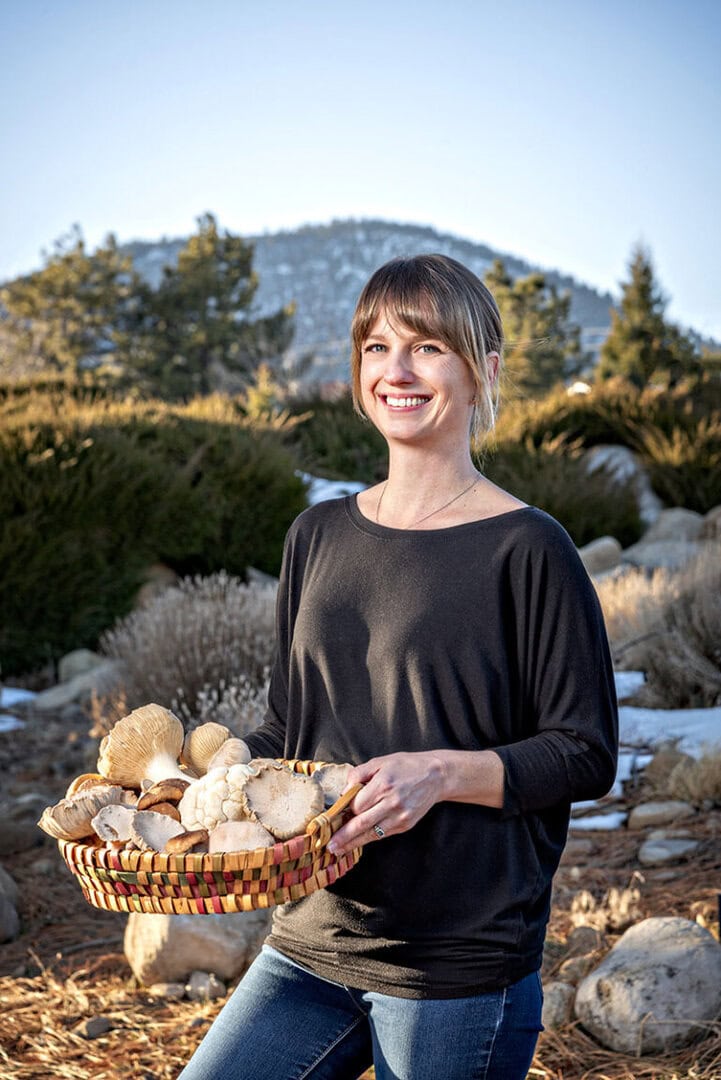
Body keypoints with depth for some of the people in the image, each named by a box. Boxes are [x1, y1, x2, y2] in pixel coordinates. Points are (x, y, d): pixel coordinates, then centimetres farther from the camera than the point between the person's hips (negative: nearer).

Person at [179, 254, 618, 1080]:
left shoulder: (525, 549, -8)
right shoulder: (319, 536, 9)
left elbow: (587, 754, -8)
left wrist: (442, 772, -21)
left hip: (459, 963, -5)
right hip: (312, 941, 5)